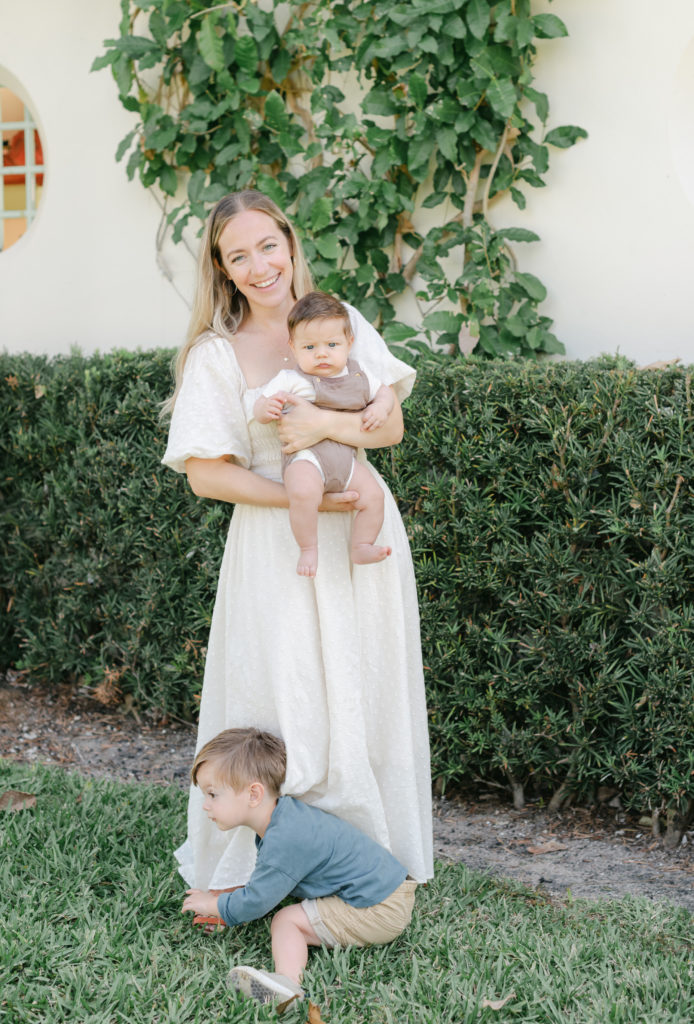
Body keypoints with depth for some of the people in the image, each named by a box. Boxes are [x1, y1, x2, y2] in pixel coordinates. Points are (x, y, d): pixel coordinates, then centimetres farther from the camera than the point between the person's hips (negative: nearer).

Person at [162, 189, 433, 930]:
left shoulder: (340, 320, 4)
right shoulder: (214, 354, -4)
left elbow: (391, 427, 3)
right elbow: (205, 474, -8)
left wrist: (328, 423, -18)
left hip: (364, 536, 3)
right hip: (278, 553, -3)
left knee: (367, 696, 8)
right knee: (285, 699, 0)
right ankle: (245, 864, 15)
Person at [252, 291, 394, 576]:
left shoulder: (358, 376, 10)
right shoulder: (290, 381, -4)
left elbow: (384, 391, 24)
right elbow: (259, 407, -4)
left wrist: (380, 407, 1)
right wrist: (266, 408, -28)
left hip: (345, 458, 6)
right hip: (306, 456, -5)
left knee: (373, 494, -9)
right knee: (303, 493, -33)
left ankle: (362, 547, 11)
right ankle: (308, 550, -14)